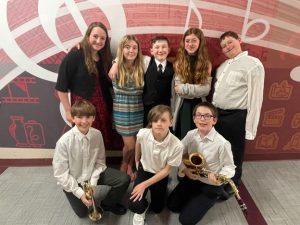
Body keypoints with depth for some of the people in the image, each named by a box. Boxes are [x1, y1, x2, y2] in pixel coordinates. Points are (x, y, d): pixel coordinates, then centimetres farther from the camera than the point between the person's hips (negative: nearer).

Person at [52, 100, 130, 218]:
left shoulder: (97, 134, -18)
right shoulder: (64, 141, -27)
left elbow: (100, 161, -5)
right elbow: (60, 173, -20)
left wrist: (93, 182, -16)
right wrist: (79, 192, -19)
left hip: (92, 173, 3)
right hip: (73, 180, -2)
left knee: (124, 179, -10)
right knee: (82, 213, 7)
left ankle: (107, 204, 18)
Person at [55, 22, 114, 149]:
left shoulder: (104, 57, 7)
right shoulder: (74, 56, -12)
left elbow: (109, 83, 10)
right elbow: (61, 87, -10)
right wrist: (68, 110, -9)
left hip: (103, 109, 5)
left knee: (101, 143, 14)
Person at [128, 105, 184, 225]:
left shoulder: (177, 145, -34)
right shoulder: (142, 134, -29)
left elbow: (167, 170, -20)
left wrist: (144, 184, -22)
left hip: (160, 175, 0)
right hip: (144, 170, 0)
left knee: (156, 209, 18)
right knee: (134, 205, -18)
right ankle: (141, 210, 19)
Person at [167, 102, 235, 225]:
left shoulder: (222, 143, -27)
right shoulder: (191, 134, -11)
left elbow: (229, 167, -16)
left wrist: (219, 177, -35)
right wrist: (184, 170, -15)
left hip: (211, 186, -5)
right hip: (191, 177, 5)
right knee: (172, 206, 7)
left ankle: (207, 201, 21)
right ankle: (194, 198, 30)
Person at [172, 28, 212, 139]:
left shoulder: (206, 63, 3)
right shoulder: (179, 62, -1)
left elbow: (206, 89, -8)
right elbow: (177, 89, -8)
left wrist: (184, 88, -12)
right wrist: (197, 90, -10)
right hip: (183, 106, -1)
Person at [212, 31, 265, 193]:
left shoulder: (253, 64, -11)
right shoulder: (223, 65, 13)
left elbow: (255, 98, -15)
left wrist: (250, 128, -17)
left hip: (235, 118, -7)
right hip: (217, 114, 7)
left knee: (234, 153, 12)